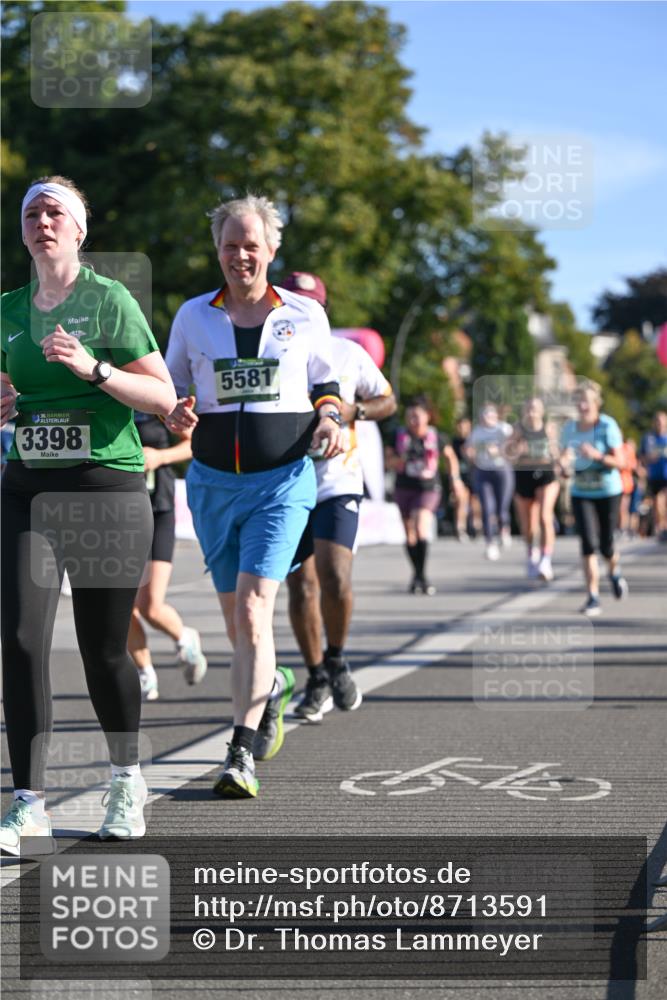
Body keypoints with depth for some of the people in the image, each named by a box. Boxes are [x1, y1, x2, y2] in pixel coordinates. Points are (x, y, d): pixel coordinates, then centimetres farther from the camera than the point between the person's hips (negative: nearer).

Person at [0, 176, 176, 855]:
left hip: (106, 488, -4)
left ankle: (127, 782, 25)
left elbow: (163, 399, -6)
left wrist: (93, 369, -19)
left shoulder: (109, 299, -2)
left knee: (103, 647, 1)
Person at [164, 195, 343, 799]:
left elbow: (325, 383, 16)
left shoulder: (305, 315, 4)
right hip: (213, 481, 3)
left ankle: (243, 753, -14)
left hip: (284, 480, -3)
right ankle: (272, 687, 41)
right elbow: (170, 387, 16)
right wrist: (174, 415, -7)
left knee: (253, 607, -16)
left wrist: (329, 420, -5)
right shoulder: (193, 317, 7)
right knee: (236, 617, 8)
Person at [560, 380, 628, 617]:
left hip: (608, 492, -2)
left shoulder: (608, 426, -12)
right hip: (581, 494, 2)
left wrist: (597, 456, -30)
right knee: (588, 543, -12)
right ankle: (593, 598, -7)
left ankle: (615, 571, 41)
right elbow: (566, 459, 7)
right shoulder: (569, 428, 0)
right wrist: (564, 462, -17)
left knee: (606, 545, 4)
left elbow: (619, 462, -13)